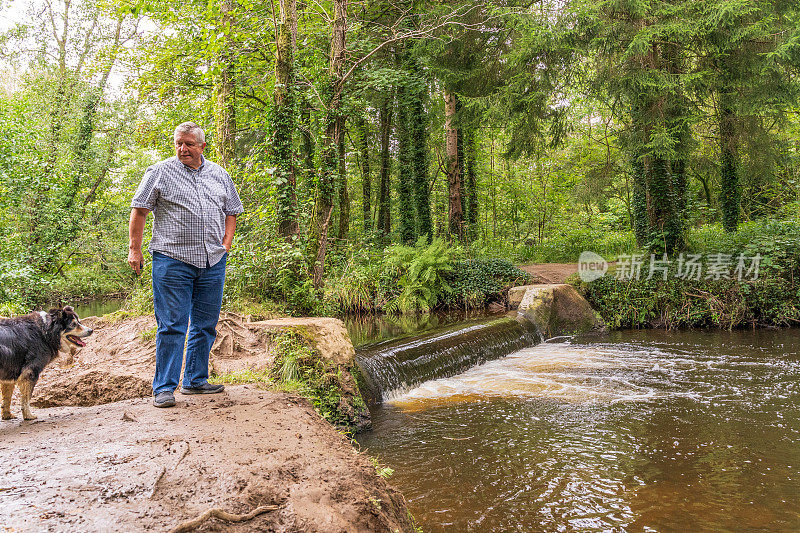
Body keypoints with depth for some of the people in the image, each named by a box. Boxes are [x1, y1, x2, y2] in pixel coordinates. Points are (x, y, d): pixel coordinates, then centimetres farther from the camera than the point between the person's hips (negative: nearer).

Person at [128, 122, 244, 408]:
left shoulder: (219, 175, 14)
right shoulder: (160, 172, 2)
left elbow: (231, 211, 21)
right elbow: (139, 210, 3)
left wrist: (226, 245, 10)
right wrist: (134, 249, -3)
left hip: (213, 262, 5)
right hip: (172, 259, -4)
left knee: (205, 325, 10)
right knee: (171, 325, -5)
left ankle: (195, 380, 23)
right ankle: (163, 387, 3)